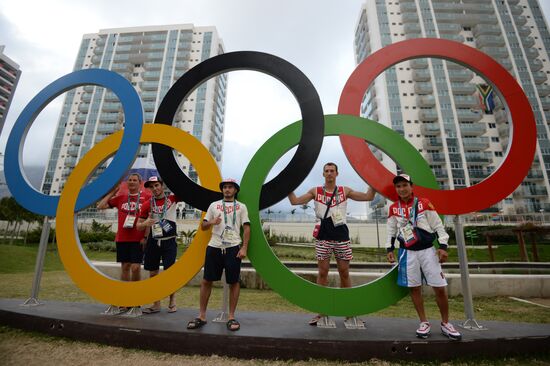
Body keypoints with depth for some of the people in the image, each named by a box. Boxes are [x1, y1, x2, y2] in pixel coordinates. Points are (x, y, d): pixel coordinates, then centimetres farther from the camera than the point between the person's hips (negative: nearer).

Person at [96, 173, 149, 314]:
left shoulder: (146, 197, 0)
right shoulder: (120, 197, 12)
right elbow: (100, 206, 15)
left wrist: (146, 236, -9)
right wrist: (111, 193, 10)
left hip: (138, 239, -4)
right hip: (122, 238, 4)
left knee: (135, 267, -5)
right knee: (125, 267, 8)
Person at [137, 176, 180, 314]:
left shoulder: (172, 198, 0)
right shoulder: (147, 204, 4)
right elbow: (139, 226, 7)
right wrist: (145, 223, -14)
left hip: (169, 241, -3)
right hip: (153, 241, 3)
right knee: (153, 273, 10)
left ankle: (172, 302, 20)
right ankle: (156, 304, 25)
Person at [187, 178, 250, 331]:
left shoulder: (241, 206, 7)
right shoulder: (214, 205, 12)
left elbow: (246, 228, 2)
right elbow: (203, 226, 11)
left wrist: (244, 248, -8)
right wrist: (212, 222, -11)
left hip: (233, 247, -2)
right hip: (214, 247, 2)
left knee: (234, 282, 4)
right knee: (206, 280, 7)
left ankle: (231, 317, 18)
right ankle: (202, 316, 22)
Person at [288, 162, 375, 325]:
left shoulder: (345, 191, 9)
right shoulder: (315, 191, 7)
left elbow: (368, 197, 8)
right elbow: (295, 201, 2)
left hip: (341, 236, 1)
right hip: (323, 237, -1)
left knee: (344, 273, 7)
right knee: (322, 273, 3)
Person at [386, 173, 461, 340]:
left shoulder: (424, 203, -3)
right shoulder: (393, 208, 3)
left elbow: (438, 225, -1)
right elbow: (391, 231, 9)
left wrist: (443, 246, -6)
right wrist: (390, 249, 4)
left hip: (428, 250, -1)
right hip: (407, 253, 2)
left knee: (440, 288, 2)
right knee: (414, 288, 6)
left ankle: (445, 323, 23)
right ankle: (424, 323, 21)